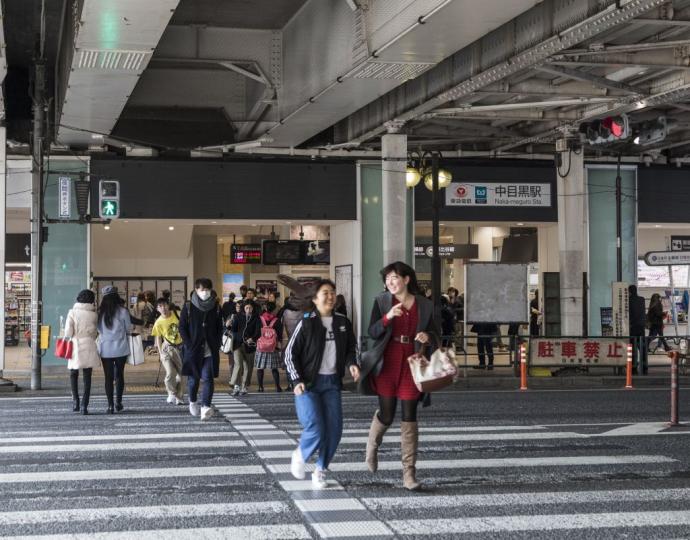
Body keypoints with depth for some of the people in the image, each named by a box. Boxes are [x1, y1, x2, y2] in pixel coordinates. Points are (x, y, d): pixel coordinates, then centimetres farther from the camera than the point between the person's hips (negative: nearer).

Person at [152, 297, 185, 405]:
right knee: (170, 373, -14)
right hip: (168, 348, -2)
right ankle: (171, 393, 10)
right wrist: (160, 352, -2)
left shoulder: (177, 314, -7)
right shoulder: (158, 322, -8)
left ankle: (178, 397, 20)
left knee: (180, 373, 7)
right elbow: (158, 338, 1)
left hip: (181, 347, 2)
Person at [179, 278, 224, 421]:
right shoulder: (188, 307, 0)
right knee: (193, 378, 9)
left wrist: (217, 345, -2)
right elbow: (182, 327, 1)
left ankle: (205, 407, -19)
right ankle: (193, 402, 32)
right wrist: (189, 345, -9)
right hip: (193, 350, 0)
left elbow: (220, 328, 10)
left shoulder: (215, 307, 5)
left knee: (207, 378, -11)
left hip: (210, 350, 0)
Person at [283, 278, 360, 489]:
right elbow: (290, 353, -2)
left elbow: (351, 348, 18)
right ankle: (300, 455, 18)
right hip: (308, 383, -4)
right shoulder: (307, 324, -7)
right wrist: (297, 381, -10)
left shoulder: (343, 323, 5)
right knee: (315, 430, -14)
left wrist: (352, 364, -3)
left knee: (334, 431, 0)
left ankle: (320, 471, 19)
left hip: (332, 382, 4)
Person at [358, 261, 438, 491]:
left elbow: (434, 332, 16)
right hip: (388, 363, -1)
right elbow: (373, 332, -7)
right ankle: (372, 446, 37)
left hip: (411, 364, 1)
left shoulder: (424, 305, 5)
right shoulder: (382, 301, 1)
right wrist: (387, 317, -25)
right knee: (386, 415, 2)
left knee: (409, 418, 0)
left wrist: (428, 336, -8)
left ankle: (409, 474, 3)